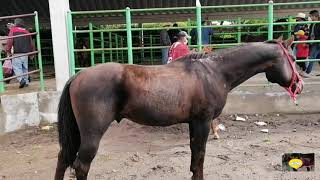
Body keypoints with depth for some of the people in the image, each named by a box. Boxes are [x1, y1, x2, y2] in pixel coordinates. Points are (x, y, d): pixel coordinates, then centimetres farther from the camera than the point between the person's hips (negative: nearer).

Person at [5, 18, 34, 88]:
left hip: (17, 53, -5)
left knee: (16, 67, -3)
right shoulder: (26, 31, 16)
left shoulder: (13, 30, 4)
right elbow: (31, 43, 17)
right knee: (25, 67, 11)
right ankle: (26, 81, 9)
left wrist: (8, 51, 1)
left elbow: (10, 41, -6)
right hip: (25, 53, 5)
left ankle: (21, 80, -20)